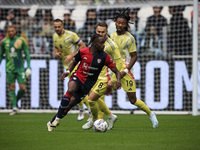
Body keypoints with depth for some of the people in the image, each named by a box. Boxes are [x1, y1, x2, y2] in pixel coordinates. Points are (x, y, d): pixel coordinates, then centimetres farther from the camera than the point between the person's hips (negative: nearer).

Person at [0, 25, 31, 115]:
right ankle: (14, 108, 1)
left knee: (22, 88, -7)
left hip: (20, 68, -1)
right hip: (9, 69, 1)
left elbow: (27, 54, 4)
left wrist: (29, 67, -3)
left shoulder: (21, 41, 0)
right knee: (12, 88, -3)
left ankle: (16, 101, 20)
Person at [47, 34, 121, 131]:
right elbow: (74, 62, 14)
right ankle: (57, 118, -24)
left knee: (70, 104, -7)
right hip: (78, 76, -1)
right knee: (70, 90, -34)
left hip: (88, 83, 1)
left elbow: (116, 71, -3)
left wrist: (118, 80, -23)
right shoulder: (83, 52, -4)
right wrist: (68, 71, -3)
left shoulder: (105, 57, -6)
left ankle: (52, 123, 8)